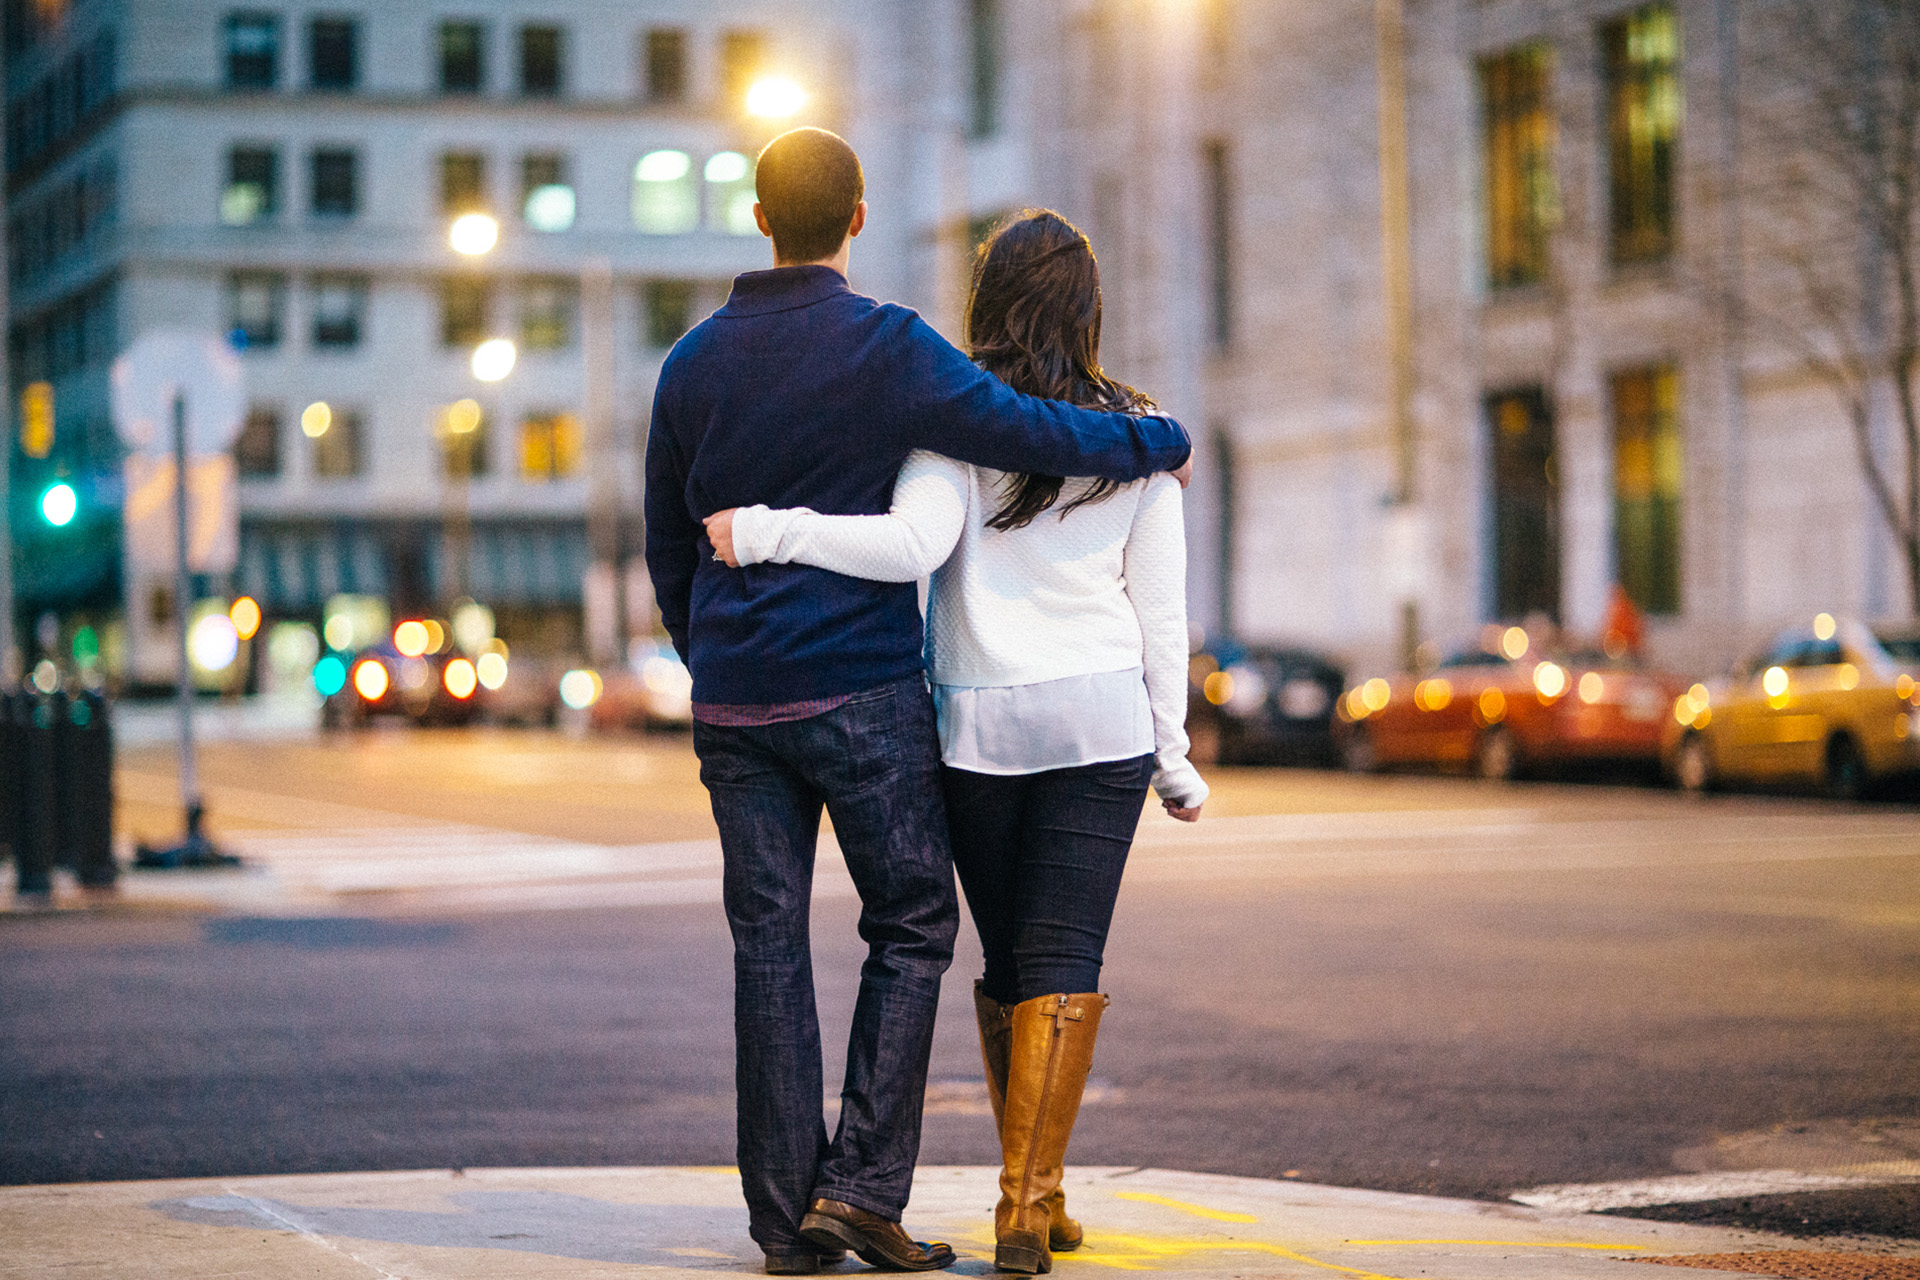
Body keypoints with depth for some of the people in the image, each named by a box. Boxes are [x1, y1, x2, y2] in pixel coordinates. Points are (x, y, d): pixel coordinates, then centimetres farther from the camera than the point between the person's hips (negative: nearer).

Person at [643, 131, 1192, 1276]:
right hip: (862, 689, -5)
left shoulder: (695, 361, 8)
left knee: (770, 947, 6)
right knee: (913, 927, 7)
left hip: (734, 699, 5)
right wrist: (1162, 439, 5)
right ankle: (864, 1184, -2)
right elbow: (1030, 432, -12)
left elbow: (668, 548, 16)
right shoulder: (887, 347, -9)